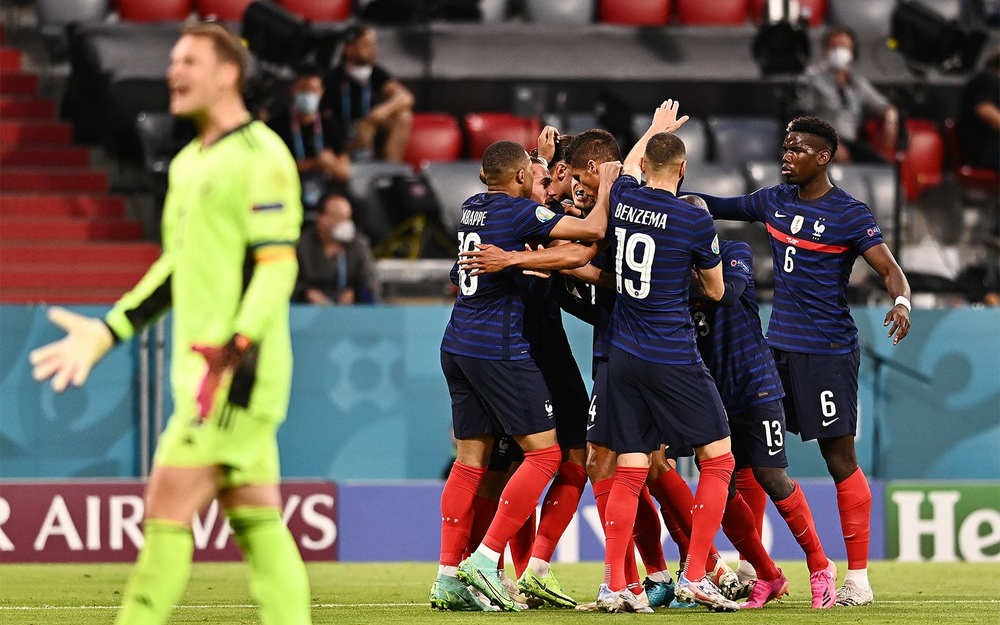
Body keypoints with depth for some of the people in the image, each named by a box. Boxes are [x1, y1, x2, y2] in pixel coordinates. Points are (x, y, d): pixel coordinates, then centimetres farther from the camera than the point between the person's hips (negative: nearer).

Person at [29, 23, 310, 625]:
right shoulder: (189, 163, 19)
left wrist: (240, 346, -27)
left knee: (168, 511, -10)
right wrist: (105, 333, 23)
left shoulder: (259, 156, -9)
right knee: (256, 519, 6)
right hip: (202, 371, 9)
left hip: (238, 372, -9)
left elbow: (278, 264, -16)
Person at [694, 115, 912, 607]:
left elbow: (890, 269, -14)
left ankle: (858, 579, 0)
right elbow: (721, 207, 24)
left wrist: (901, 302, -34)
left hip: (828, 350, -7)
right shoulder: (775, 201, 10)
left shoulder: (849, 215, -9)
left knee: (840, 459, -5)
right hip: (777, 344, 7)